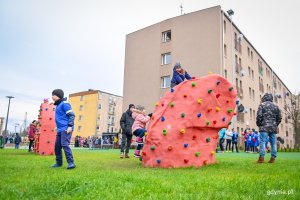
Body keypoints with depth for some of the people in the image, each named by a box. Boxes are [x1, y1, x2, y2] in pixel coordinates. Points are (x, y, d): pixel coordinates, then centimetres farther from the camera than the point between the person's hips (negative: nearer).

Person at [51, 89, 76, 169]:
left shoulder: (64, 103, -8)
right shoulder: (58, 105, 20)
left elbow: (72, 115, -15)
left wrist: (70, 126, -22)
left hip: (66, 129, -10)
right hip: (60, 129, 10)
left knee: (64, 144, -18)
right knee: (57, 146, 10)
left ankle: (71, 162, -16)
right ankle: (59, 163, 21)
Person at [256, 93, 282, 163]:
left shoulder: (262, 105, 0)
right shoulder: (275, 106, 14)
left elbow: (259, 116, -8)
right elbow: (279, 118, 12)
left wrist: (259, 124, 5)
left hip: (264, 127, -4)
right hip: (273, 128, 5)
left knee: (262, 142, -7)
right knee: (273, 143, 8)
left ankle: (261, 157, -14)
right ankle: (273, 158, 9)